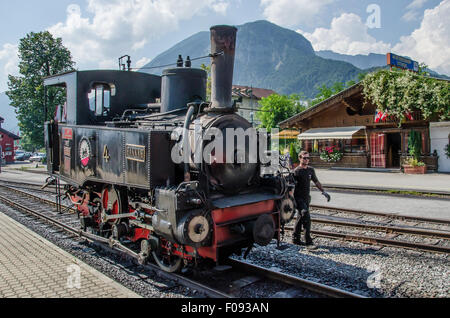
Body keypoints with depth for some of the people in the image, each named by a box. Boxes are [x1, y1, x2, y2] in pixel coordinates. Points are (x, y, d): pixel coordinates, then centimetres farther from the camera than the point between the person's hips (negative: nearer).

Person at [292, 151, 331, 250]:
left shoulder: (311, 170, 10)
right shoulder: (296, 171, -12)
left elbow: (316, 182, 21)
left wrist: (324, 192, 16)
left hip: (306, 198, 7)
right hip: (298, 198, -7)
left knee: (301, 218, 15)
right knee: (306, 218, -16)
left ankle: (296, 239, 27)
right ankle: (308, 242, -14)